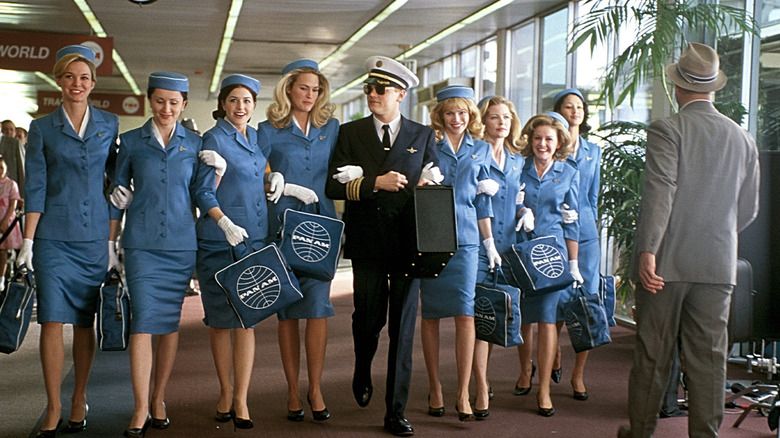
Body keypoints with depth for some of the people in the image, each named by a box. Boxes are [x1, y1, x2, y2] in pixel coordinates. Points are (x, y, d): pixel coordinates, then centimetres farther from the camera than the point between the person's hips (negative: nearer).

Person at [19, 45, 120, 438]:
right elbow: (35, 188, 2)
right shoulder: (42, 128, 5)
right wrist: (28, 240, -4)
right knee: (52, 320, -6)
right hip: (54, 237, -1)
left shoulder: (110, 124, 9)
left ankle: (79, 399, 21)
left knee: (85, 321, 7)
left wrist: (114, 238, 7)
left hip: (96, 235, 1)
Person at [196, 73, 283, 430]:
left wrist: (275, 177, 7)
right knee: (221, 320, 4)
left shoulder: (260, 140, 13)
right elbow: (207, 194, -5)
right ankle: (225, 394, 19)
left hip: (255, 239, 4)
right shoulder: (213, 139, -5)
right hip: (219, 240, -4)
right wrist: (219, 169, -23)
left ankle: (241, 401, 4)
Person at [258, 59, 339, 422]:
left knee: (318, 306, -7)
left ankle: (315, 389, 4)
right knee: (288, 310, 3)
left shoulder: (330, 127, 13)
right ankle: (293, 391, 12)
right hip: (283, 226, -1)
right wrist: (287, 188, -11)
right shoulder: (268, 131, 5)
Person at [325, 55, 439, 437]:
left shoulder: (423, 136, 9)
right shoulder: (350, 133, 7)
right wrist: (374, 183, -15)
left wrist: (429, 185, -7)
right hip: (367, 242, 0)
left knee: (403, 327, 1)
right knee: (368, 319, 7)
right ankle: (362, 376, 40)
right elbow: (333, 186, -3)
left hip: (408, 243, 0)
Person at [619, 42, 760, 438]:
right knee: (709, 356, 8)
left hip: (667, 261, -4)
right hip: (719, 265, 4)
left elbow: (659, 193, -19)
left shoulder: (666, 130, -7)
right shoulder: (743, 138, 8)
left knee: (653, 353, 5)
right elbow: (748, 209, 13)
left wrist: (647, 251, -23)